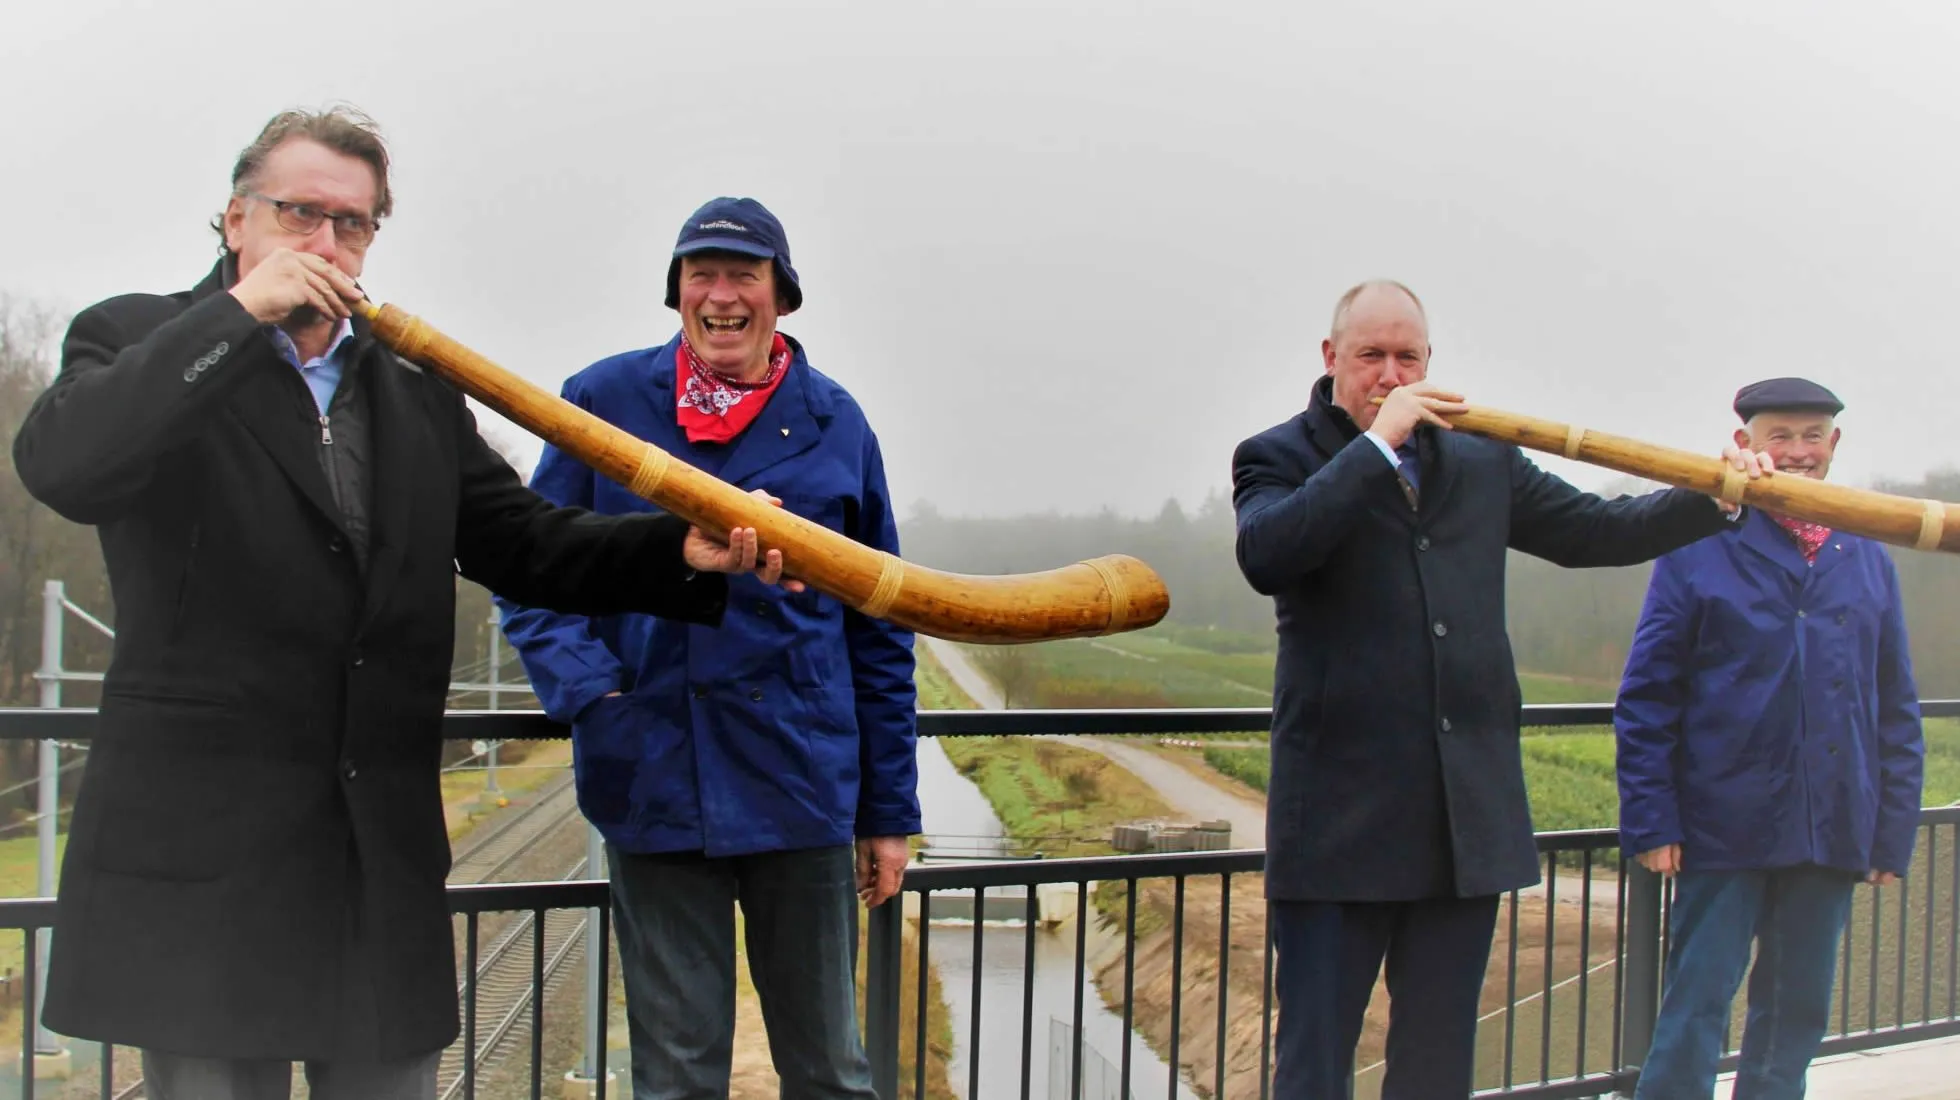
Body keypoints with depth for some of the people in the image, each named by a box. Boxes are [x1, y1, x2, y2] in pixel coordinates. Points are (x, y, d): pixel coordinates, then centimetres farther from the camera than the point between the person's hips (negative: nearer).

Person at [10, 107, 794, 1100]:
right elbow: (60, 468, -18)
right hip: (201, 853, -4)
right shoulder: (139, 342, 3)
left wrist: (688, 550, -9)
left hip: (387, 858, 4)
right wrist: (240, 313, -16)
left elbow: (525, 544, 8)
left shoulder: (419, 392, 15)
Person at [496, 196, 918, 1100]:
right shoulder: (607, 400, 1)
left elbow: (879, 633, 7)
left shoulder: (834, 422, 5)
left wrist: (889, 811, 7)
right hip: (654, 787, -1)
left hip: (802, 788, 1)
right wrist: (586, 688, -15)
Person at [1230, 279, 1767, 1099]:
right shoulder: (1280, 458, -1)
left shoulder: (1484, 462, 14)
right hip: (1342, 814, -5)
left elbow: (1594, 532, 18)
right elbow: (1265, 556, -21)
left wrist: (1718, 497, 5)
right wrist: (1376, 444, -19)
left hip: (1468, 815, 5)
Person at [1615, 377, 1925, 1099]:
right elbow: (1645, 697, -5)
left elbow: (1897, 710, 12)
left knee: (1798, 1012, 13)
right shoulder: (1697, 548, -3)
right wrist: (1650, 820, -11)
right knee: (1698, 1005, -1)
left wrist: (1894, 832, 7)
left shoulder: (1869, 561, 10)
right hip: (1724, 825, -4)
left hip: (1833, 834, 4)